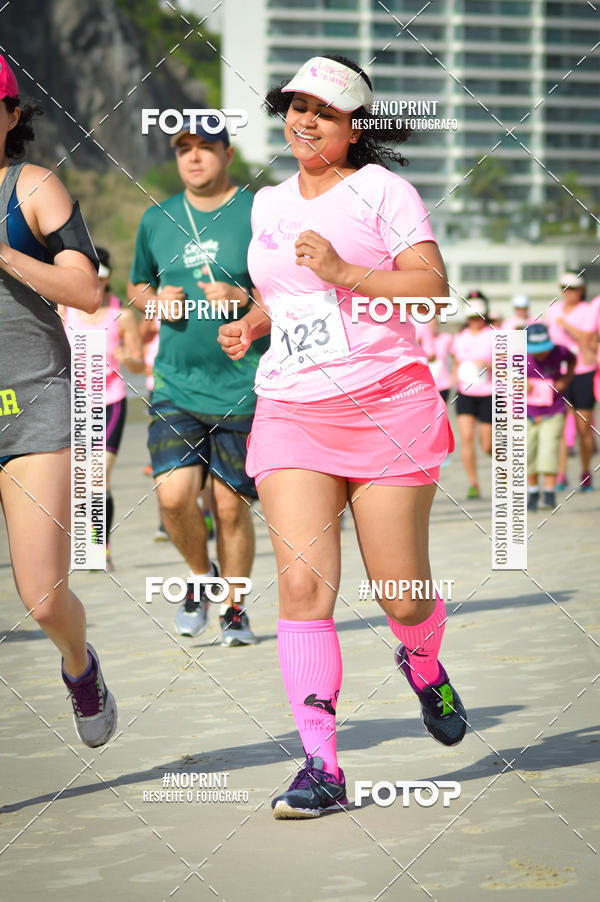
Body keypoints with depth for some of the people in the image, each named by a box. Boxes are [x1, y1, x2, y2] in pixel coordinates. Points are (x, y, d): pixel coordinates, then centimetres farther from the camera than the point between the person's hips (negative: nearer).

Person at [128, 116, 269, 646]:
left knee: (231, 504, 2)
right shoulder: (157, 221, 10)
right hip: (176, 385, 3)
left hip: (243, 388, -2)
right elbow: (137, 287, 24)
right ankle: (200, 577, 17)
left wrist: (243, 298, -18)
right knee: (174, 496, -12)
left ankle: (233, 608, 22)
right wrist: (157, 300, 1)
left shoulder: (258, 215, -3)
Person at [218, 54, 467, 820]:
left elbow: (433, 287, -10)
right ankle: (322, 768, -15)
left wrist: (343, 271, -20)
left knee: (402, 593, 1)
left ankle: (424, 669, 38)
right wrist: (249, 324, 12)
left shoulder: (382, 191, 0)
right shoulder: (269, 205, 16)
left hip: (387, 405, -3)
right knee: (302, 582, -14)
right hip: (292, 412, 4)